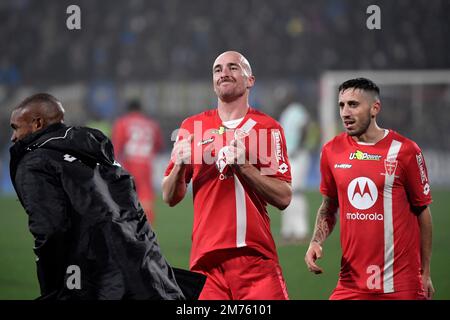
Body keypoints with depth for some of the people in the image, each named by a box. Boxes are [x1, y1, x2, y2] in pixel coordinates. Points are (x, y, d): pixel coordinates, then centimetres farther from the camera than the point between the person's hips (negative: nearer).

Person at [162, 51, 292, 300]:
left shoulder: (267, 128, 5)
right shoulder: (191, 127, 13)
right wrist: (180, 165, -5)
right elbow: (170, 197, 14)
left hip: (256, 258, -2)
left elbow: (283, 198, -2)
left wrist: (243, 166, -14)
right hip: (206, 259, 2)